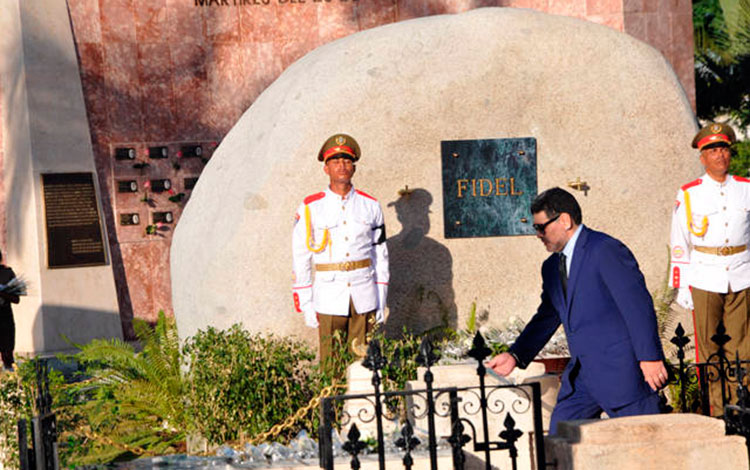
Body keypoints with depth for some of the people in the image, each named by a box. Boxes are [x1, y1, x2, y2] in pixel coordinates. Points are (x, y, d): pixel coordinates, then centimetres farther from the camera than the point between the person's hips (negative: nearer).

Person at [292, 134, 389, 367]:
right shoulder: (310, 208, 1)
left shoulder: (370, 206, 7)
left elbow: (380, 255, 11)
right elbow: (301, 258, 2)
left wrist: (381, 301, 8)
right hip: (329, 299, -2)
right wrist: (306, 304, -2)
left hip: (364, 298, 2)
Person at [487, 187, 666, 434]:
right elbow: (546, 317, 21)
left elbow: (638, 303, -14)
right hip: (582, 373, 8)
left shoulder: (605, 250, -11)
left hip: (621, 370, -8)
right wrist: (516, 355, 8)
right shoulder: (552, 267, 15)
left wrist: (649, 357, -18)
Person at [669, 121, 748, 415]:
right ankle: (716, 410, 6)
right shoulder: (689, 194, 2)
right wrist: (680, 285, 0)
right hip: (704, 278, -2)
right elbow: (679, 243, 4)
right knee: (707, 343, -1)